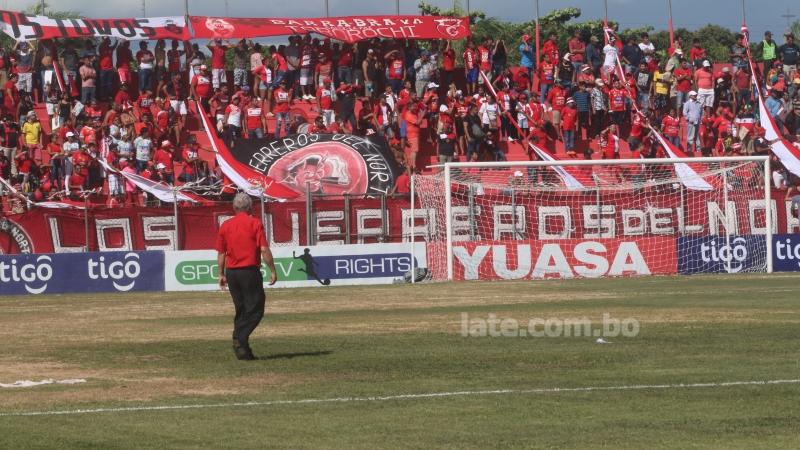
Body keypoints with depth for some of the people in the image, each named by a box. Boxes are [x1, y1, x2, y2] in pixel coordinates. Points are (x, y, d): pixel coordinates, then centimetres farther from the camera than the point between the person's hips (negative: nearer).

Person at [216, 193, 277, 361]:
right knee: (255, 309, -1)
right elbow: (264, 250, -10)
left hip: (232, 272, 5)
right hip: (250, 271, -5)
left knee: (241, 310, 13)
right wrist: (273, 270, -4)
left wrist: (222, 274, 18)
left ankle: (243, 350, 9)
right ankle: (241, 338, -21)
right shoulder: (255, 223, -5)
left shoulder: (225, 226, 8)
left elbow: (221, 253, 10)